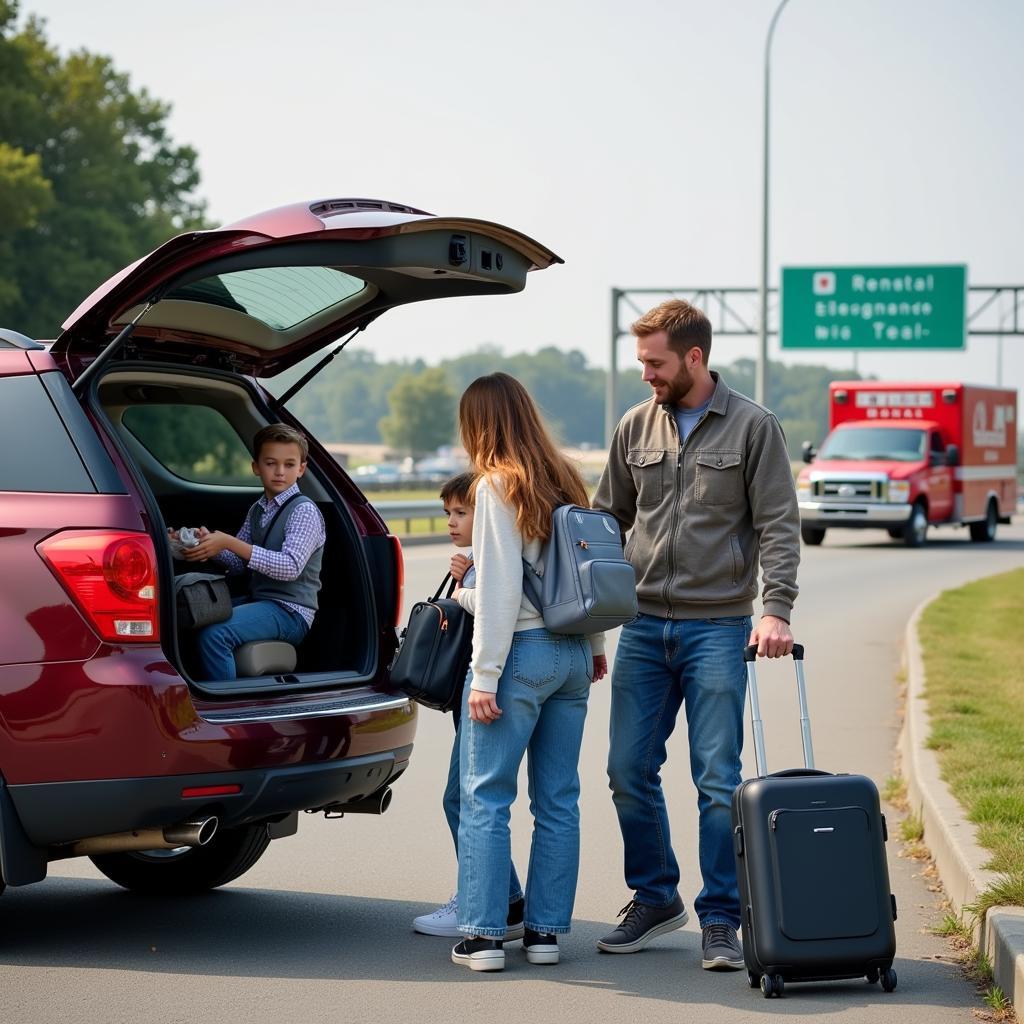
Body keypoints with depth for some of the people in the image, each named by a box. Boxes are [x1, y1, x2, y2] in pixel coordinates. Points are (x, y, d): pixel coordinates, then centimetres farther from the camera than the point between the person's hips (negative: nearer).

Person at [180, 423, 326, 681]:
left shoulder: (304, 511, -10)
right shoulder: (258, 510, 15)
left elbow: (290, 567, -23)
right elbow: (238, 563, 14)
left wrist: (230, 543, -26)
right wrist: (211, 544, -8)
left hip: (290, 611, -9)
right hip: (258, 600, 9)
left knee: (213, 634, -30)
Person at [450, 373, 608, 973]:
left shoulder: (499, 485, -10)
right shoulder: (568, 482, 10)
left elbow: (501, 590, -14)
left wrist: (485, 675, -13)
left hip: (521, 651, -7)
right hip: (571, 653, 7)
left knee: (486, 795, -1)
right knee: (558, 799, 9)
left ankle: (484, 934, -1)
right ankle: (546, 931, 13)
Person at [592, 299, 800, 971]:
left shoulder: (753, 427, -2)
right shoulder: (636, 427, 9)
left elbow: (779, 526, -4)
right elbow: (607, 521, 16)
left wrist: (776, 610, -16)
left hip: (718, 627, -4)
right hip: (644, 625, 4)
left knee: (718, 781, -3)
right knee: (629, 771, 5)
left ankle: (721, 921, 6)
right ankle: (655, 898, 23)